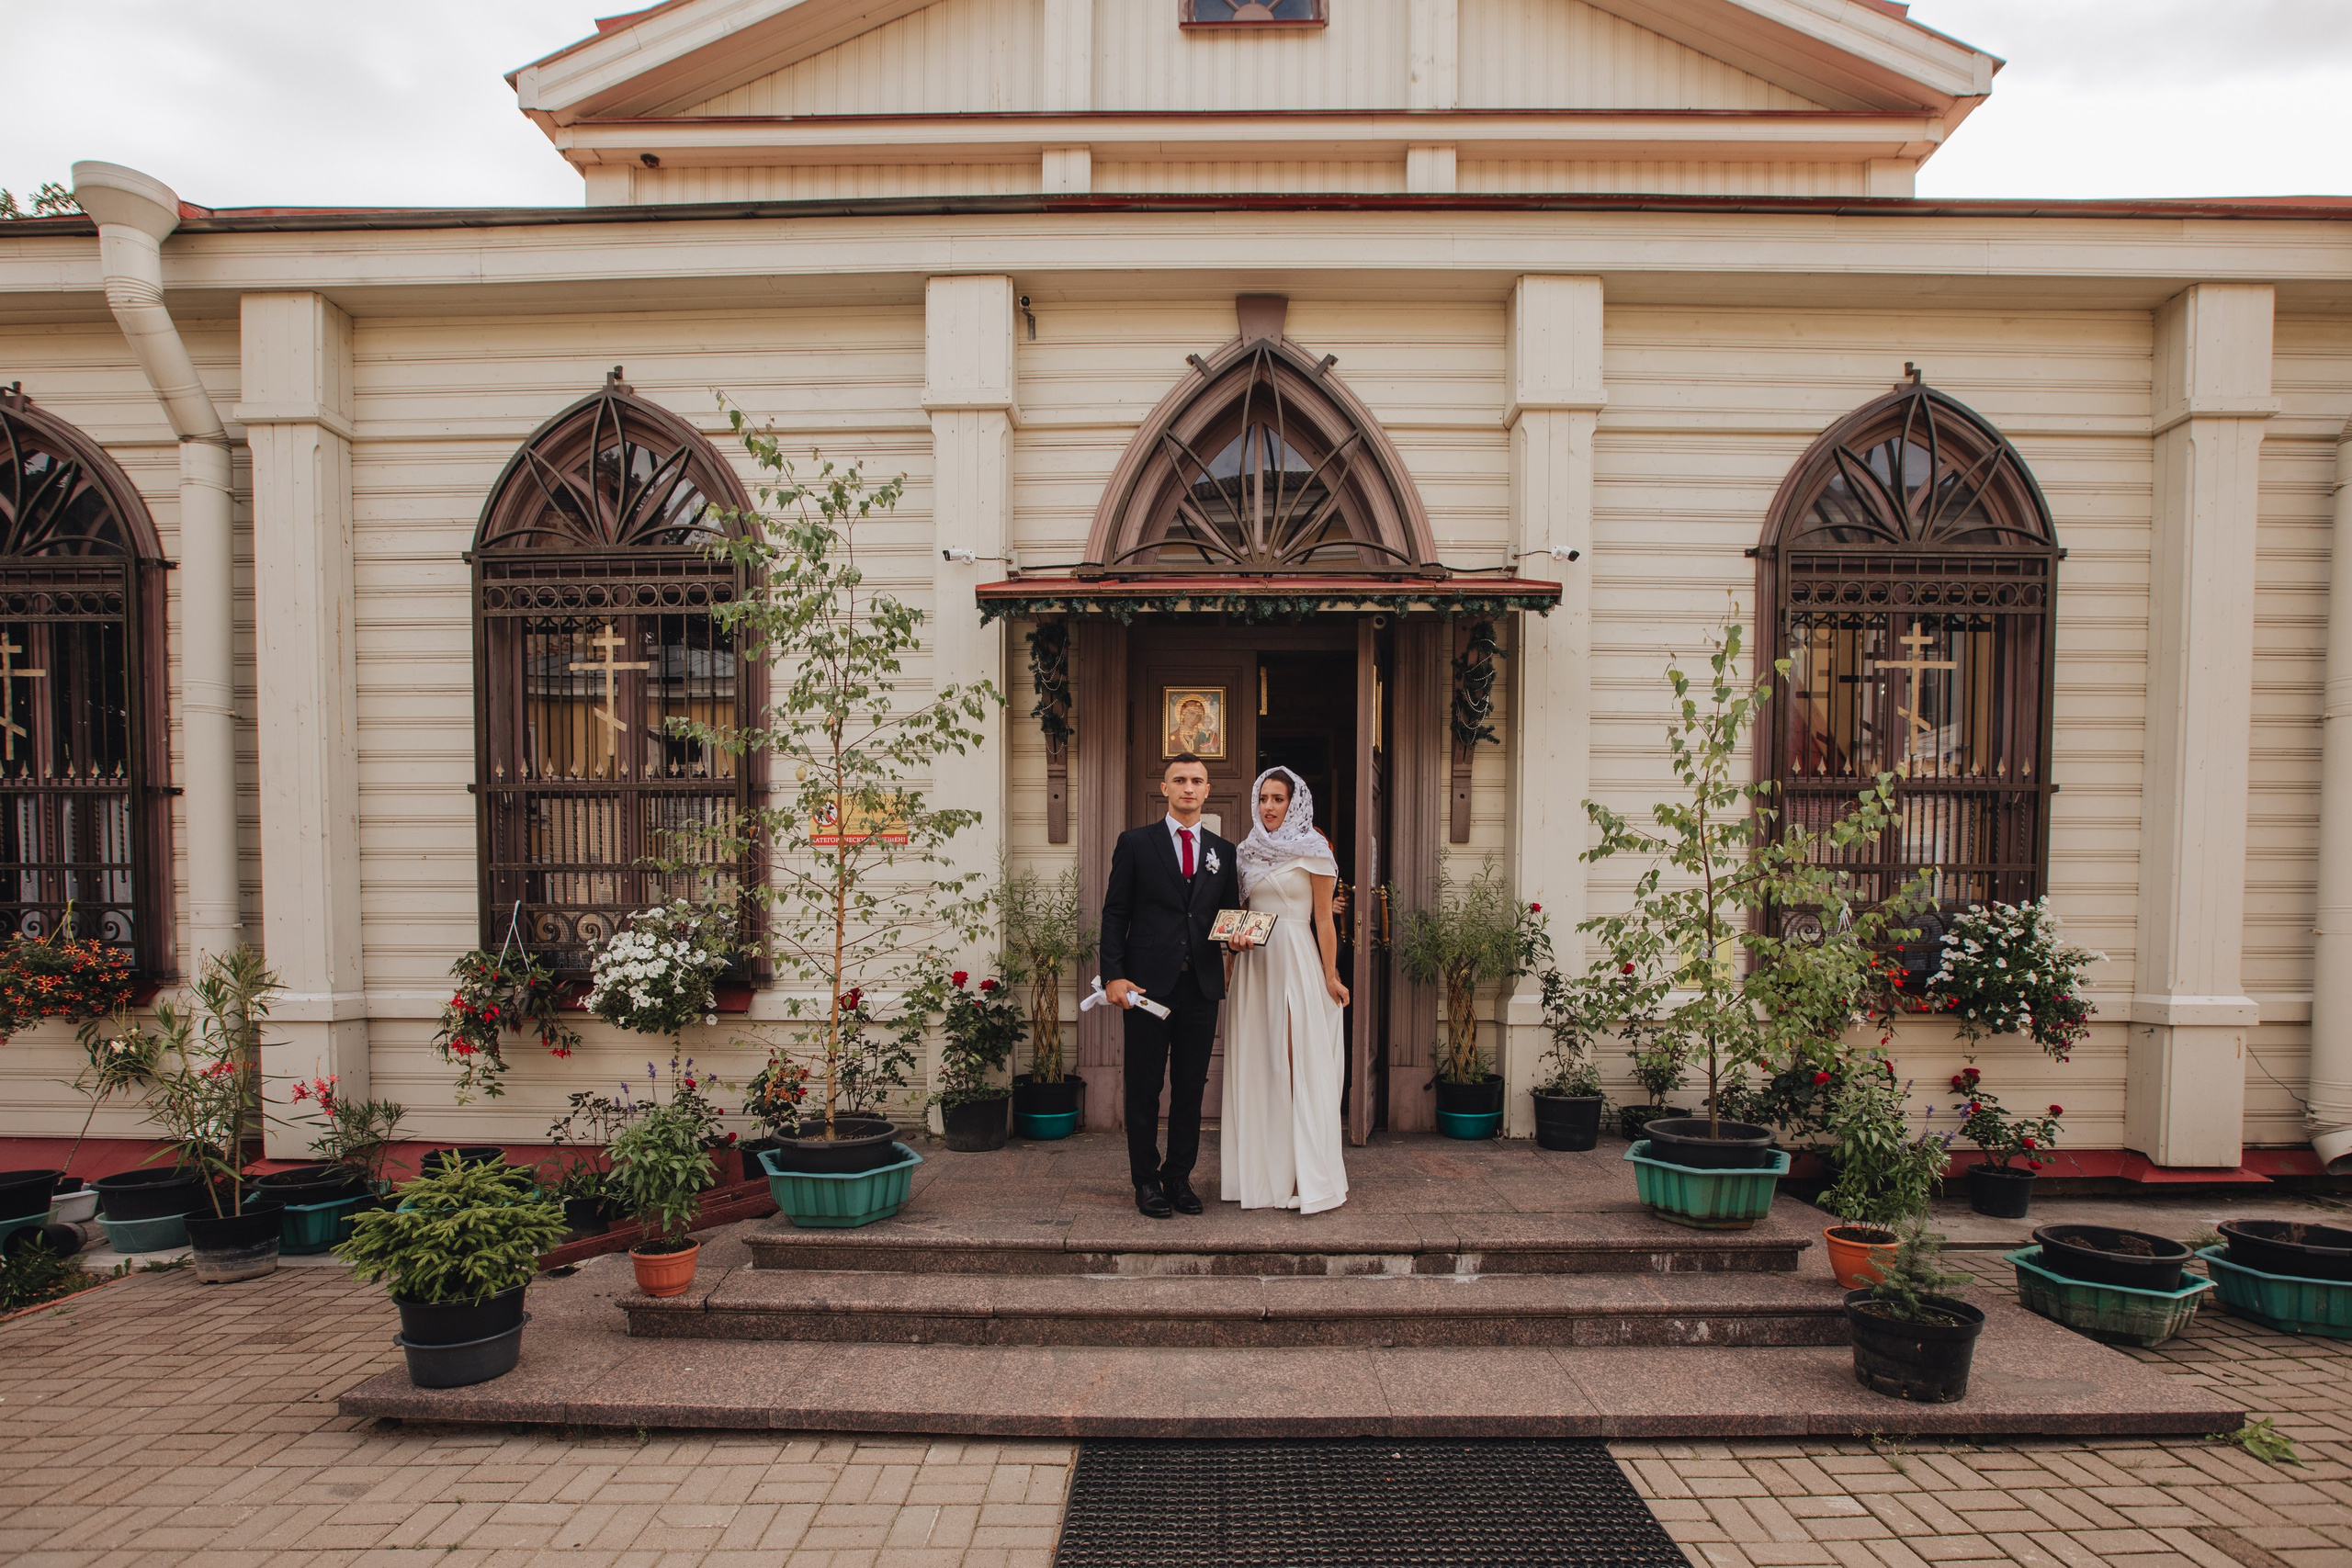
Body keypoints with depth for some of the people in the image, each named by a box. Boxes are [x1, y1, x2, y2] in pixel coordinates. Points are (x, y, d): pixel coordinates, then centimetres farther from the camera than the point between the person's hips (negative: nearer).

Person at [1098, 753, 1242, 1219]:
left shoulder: (1223, 852, 12)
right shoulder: (1135, 843, 3)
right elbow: (1115, 913, 0)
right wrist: (1113, 975, -9)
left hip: (1202, 986, 3)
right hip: (1148, 983, -3)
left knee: (1190, 1089, 9)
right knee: (1145, 1088, 4)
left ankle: (1180, 1177, 21)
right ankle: (1146, 1180, 17)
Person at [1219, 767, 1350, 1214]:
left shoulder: (1313, 850, -2)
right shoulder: (1249, 851, 13)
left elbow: (1323, 919, -5)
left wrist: (1330, 976, -9)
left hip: (1296, 961, -5)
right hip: (1253, 963, 5)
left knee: (1300, 1065, -4)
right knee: (1256, 1065, 7)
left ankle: (1306, 1178, 5)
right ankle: (1261, 1172, 17)